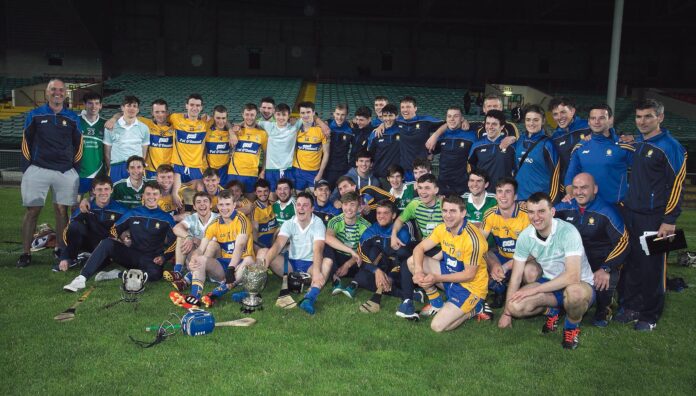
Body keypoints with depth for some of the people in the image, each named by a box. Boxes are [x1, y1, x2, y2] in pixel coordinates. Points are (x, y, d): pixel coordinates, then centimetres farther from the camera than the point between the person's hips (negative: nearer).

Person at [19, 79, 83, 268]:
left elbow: (78, 145, 12)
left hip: (65, 172, 1)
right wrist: (27, 170, 1)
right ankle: (25, 253, 3)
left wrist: (75, 170, 7)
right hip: (38, 170, -1)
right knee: (32, 211, -2)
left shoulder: (72, 118, 9)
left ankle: (60, 249, 15)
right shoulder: (34, 115, 5)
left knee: (62, 211, 5)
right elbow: (26, 143, 7)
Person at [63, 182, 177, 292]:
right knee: (107, 242, -23)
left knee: (155, 273, -38)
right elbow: (115, 229, 14)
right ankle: (81, 278, -29)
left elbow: (174, 241, -2)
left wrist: (163, 257, -13)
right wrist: (121, 240, -6)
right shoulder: (132, 214, 8)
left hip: (151, 260, -3)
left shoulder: (166, 218, 0)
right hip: (131, 255, 3)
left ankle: (117, 274, -21)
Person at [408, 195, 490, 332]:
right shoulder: (442, 229, -6)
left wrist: (437, 278, -24)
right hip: (450, 274, 7)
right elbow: (419, 248, -3)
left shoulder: (472, 238, -28)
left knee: (438, 326, -19)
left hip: (471, 286, -7)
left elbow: (469, 274, -22)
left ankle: (474, 308, 5)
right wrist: (418, 271, -23)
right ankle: (437, 304, 7)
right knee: (412, 261, -7)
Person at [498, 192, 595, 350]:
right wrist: (506, 313, -1)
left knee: (575, 291, -41)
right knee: (515, 306, -20)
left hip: (580, 285, -5)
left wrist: (535, 290, -28)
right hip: (549, 283, 5)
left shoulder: (567, 232, -25)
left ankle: (572, 326, -6)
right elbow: (516, 276, -3)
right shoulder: (525, 236, -9)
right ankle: (552, 309, 12)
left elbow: (573, 276, -33)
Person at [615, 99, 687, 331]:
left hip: (654, 219, -6)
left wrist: (669, 220, -16)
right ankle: (631, 307, 24)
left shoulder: (670, 147, -9)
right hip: (631, 214, 6)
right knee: (632, 263, 11)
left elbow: (676, 185, -12)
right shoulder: (636, 144, 12)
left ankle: (650, 316, 14)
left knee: (652, 268, 2)